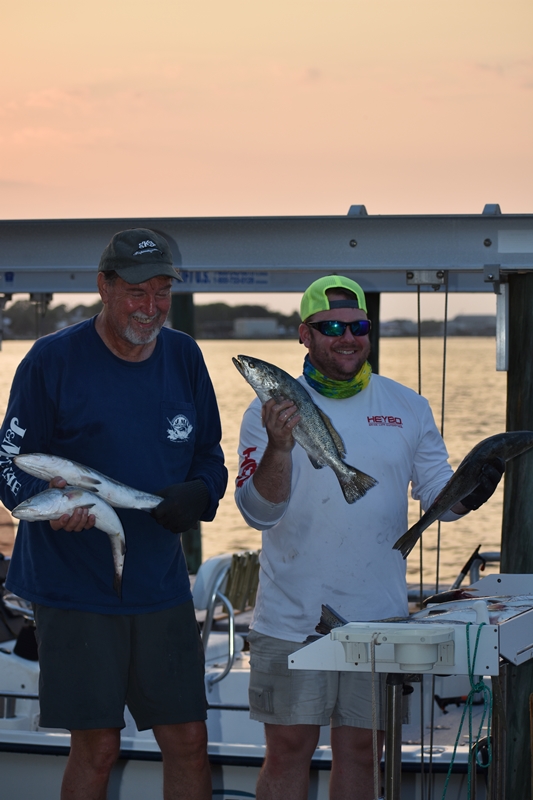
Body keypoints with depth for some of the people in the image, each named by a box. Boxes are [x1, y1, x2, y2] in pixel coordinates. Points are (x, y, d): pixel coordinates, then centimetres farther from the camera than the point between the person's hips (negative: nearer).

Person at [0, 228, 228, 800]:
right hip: (74, 587, -4)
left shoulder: (183, 357, 7)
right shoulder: (53, 360, -8)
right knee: (96, 749, 0)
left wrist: (199, 493, -8)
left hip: (161, 585, 4)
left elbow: (209, 454, 16)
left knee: (188, 741, 4)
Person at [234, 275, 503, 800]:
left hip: (377, 618, 2)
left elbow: (440, 495, 7)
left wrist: (474, 486, -15)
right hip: (291, 616, -2)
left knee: (360, 751, 9)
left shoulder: (407, 408, 7)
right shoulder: (271, 410, -1)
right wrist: (278, 447, -25)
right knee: (287, 750, 3)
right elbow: (258, 511, -8)